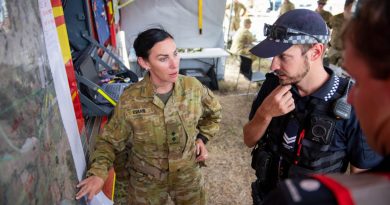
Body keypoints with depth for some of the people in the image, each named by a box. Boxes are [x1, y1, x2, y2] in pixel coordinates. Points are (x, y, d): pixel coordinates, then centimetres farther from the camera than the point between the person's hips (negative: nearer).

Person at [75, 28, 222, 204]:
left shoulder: (193, 87, -16)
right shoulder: (129, 101, -22)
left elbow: (213, 112, 5)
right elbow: (110, 141, -9)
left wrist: (202, 137, -5)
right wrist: (98, 172, -23)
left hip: (188, 174, 2)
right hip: (146, 181, -1)